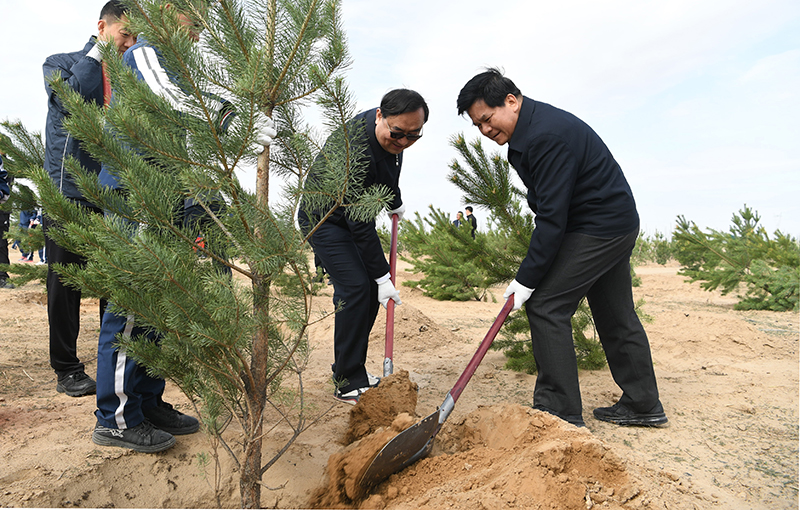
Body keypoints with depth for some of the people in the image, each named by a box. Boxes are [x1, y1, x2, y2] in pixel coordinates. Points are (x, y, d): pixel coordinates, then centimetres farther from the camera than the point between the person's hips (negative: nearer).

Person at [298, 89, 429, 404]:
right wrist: (383, 276, -28)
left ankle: (351, 371, 15)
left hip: (353, 215, 9)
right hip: (324, 219, -9)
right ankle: (348, 384, -8)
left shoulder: (392, 136, -8)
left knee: (371, 291, 4)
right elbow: (360, 225, -32)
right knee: (355, 289, -18)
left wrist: (395, 203, 29)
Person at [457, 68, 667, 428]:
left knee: (546, 305, -10)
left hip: (599, 229, -11)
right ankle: (643, 405, 28)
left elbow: (553, 218, -27)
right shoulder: (532, 127, 9)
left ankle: (560, 411, -1)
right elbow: (549, 208, 13)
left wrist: (527, 279, -22)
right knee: (616, 315, 16)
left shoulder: (548, 135, -24)